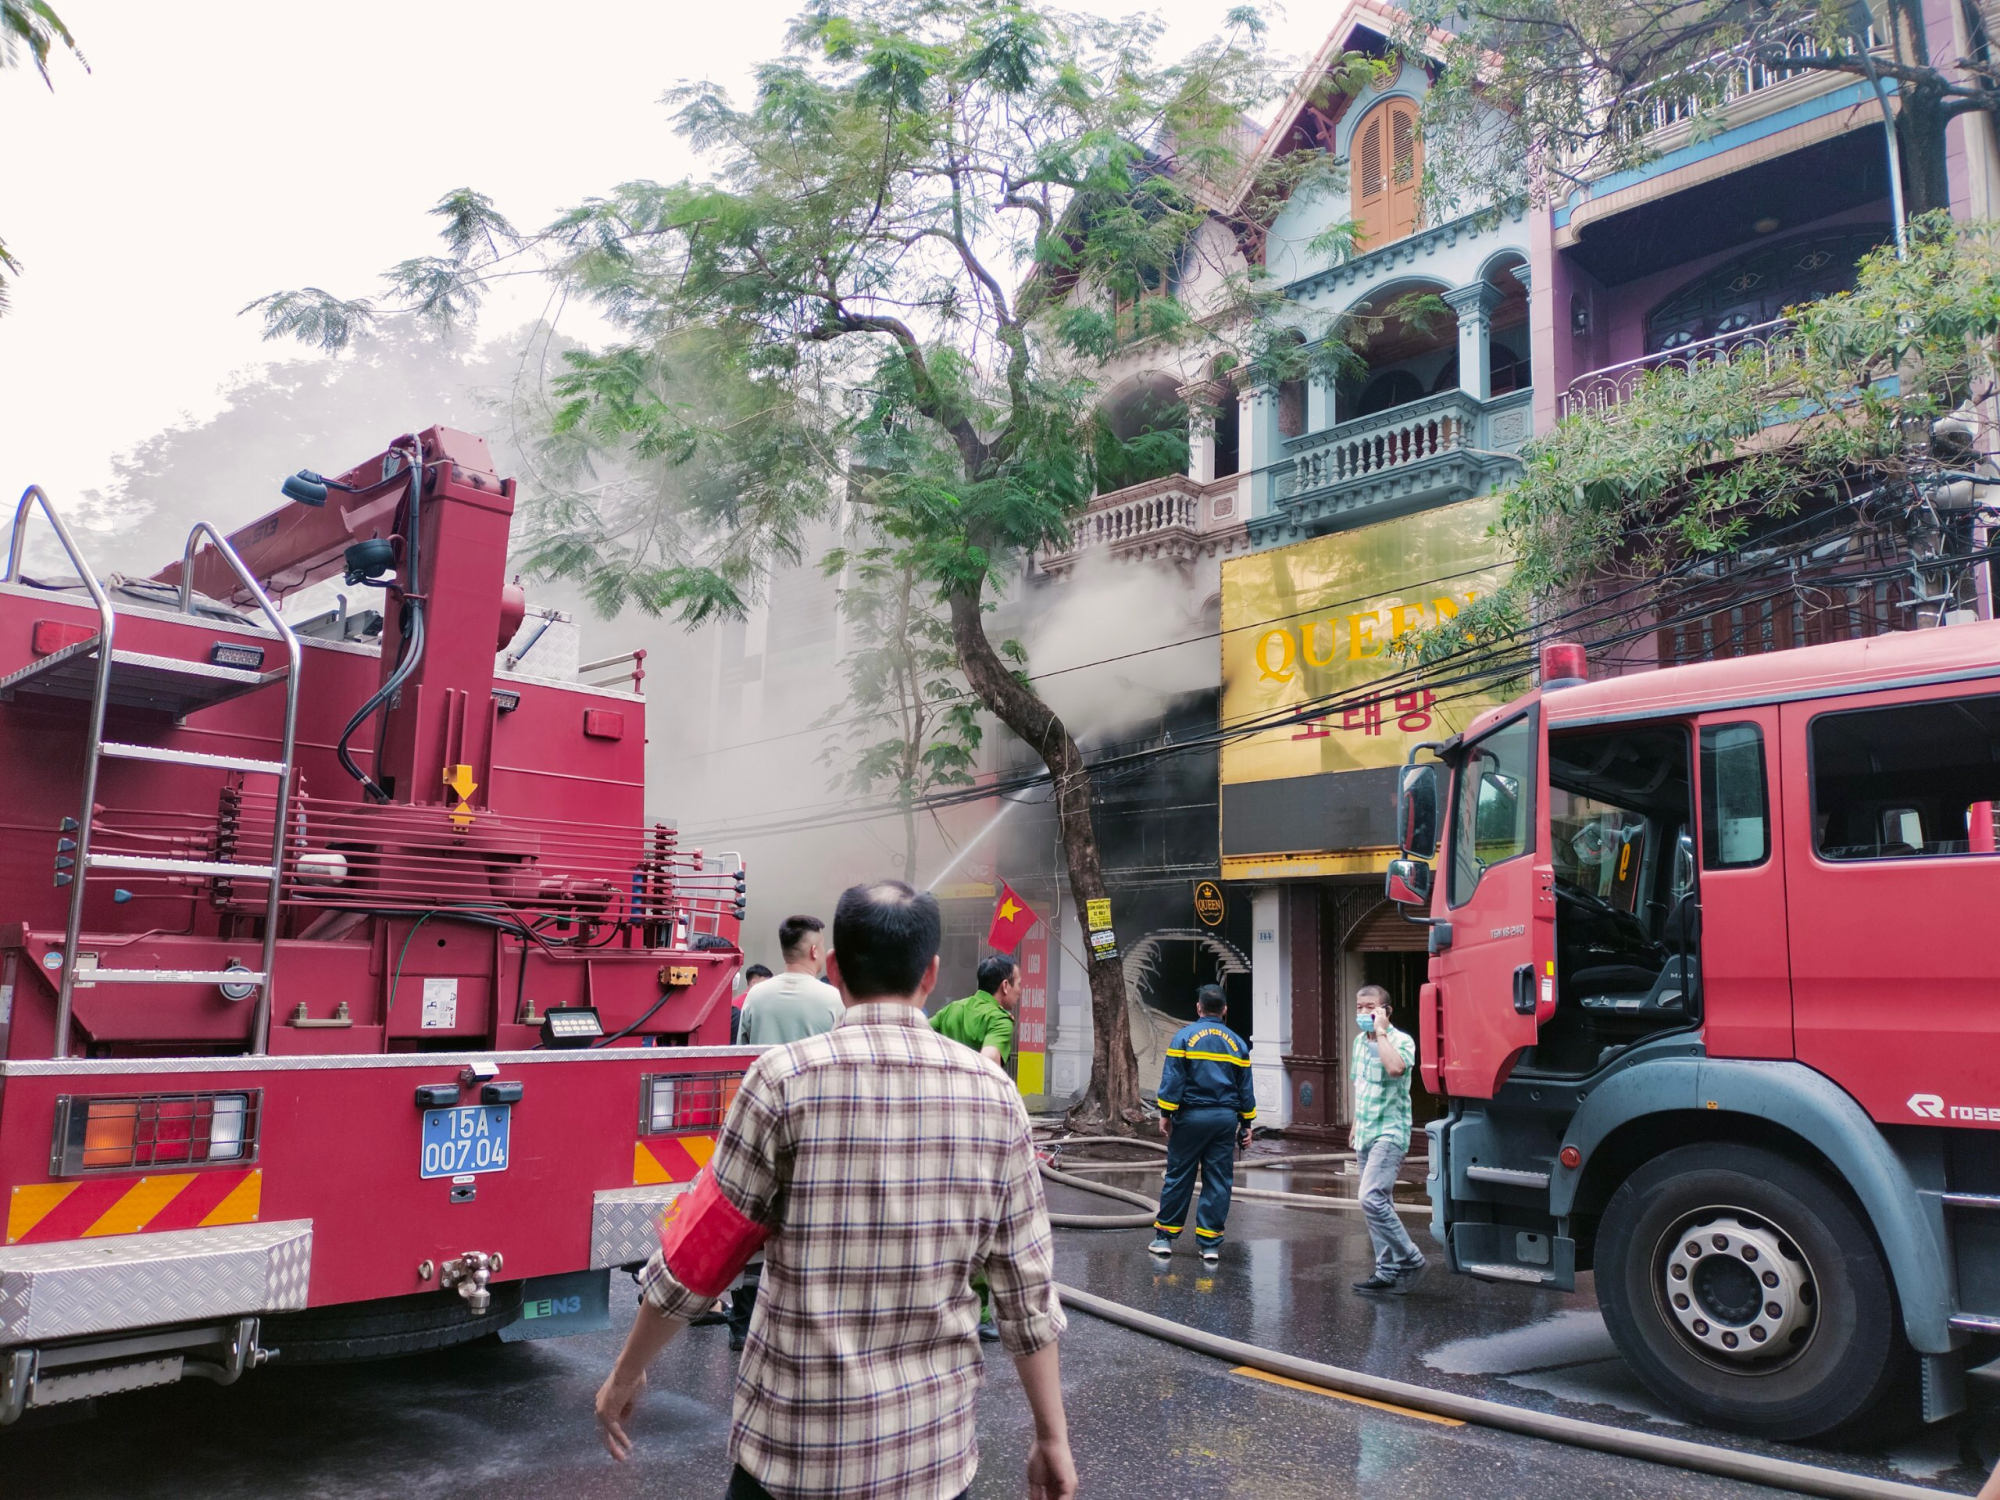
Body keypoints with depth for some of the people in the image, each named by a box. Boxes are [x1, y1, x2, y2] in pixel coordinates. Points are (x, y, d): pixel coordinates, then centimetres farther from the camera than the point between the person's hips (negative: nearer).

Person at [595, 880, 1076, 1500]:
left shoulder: (787, 1078, -13)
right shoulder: (995, 1095, -5)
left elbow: (697, 1254, -7)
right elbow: (1029, 1291, -1)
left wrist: (625, 1374, 8)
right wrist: (1052, 1435, 10)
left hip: (797, 1447, -2)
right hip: (936, 1449, 3)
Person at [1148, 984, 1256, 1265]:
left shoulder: (1184, 1036, -4)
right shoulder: (1237, 1042, 8)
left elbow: (1172, 1079, -9)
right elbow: (1245, 1087, 10)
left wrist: (1166, 1114, -5)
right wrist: (1246, 1124, 16)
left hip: (1191, 1117, -2)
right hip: (1226, 1119, 3)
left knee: (1178, 1178, 5)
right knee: (1218, 1182, 6)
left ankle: (1165, 1237, 11)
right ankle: (1210, 1243, 7)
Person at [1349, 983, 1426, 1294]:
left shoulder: (1401, 1041, -11)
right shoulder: (1360, 1041, 12)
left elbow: (1395, 1068, -34)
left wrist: (1381, 1031, -23)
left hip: (1389, 1132, -8)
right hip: (1366, 1135, 8)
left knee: (1372, 1198, -19)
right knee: (1378, 1204, 10)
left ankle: (1410, 1259, -6)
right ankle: (1388, 1271, 16)